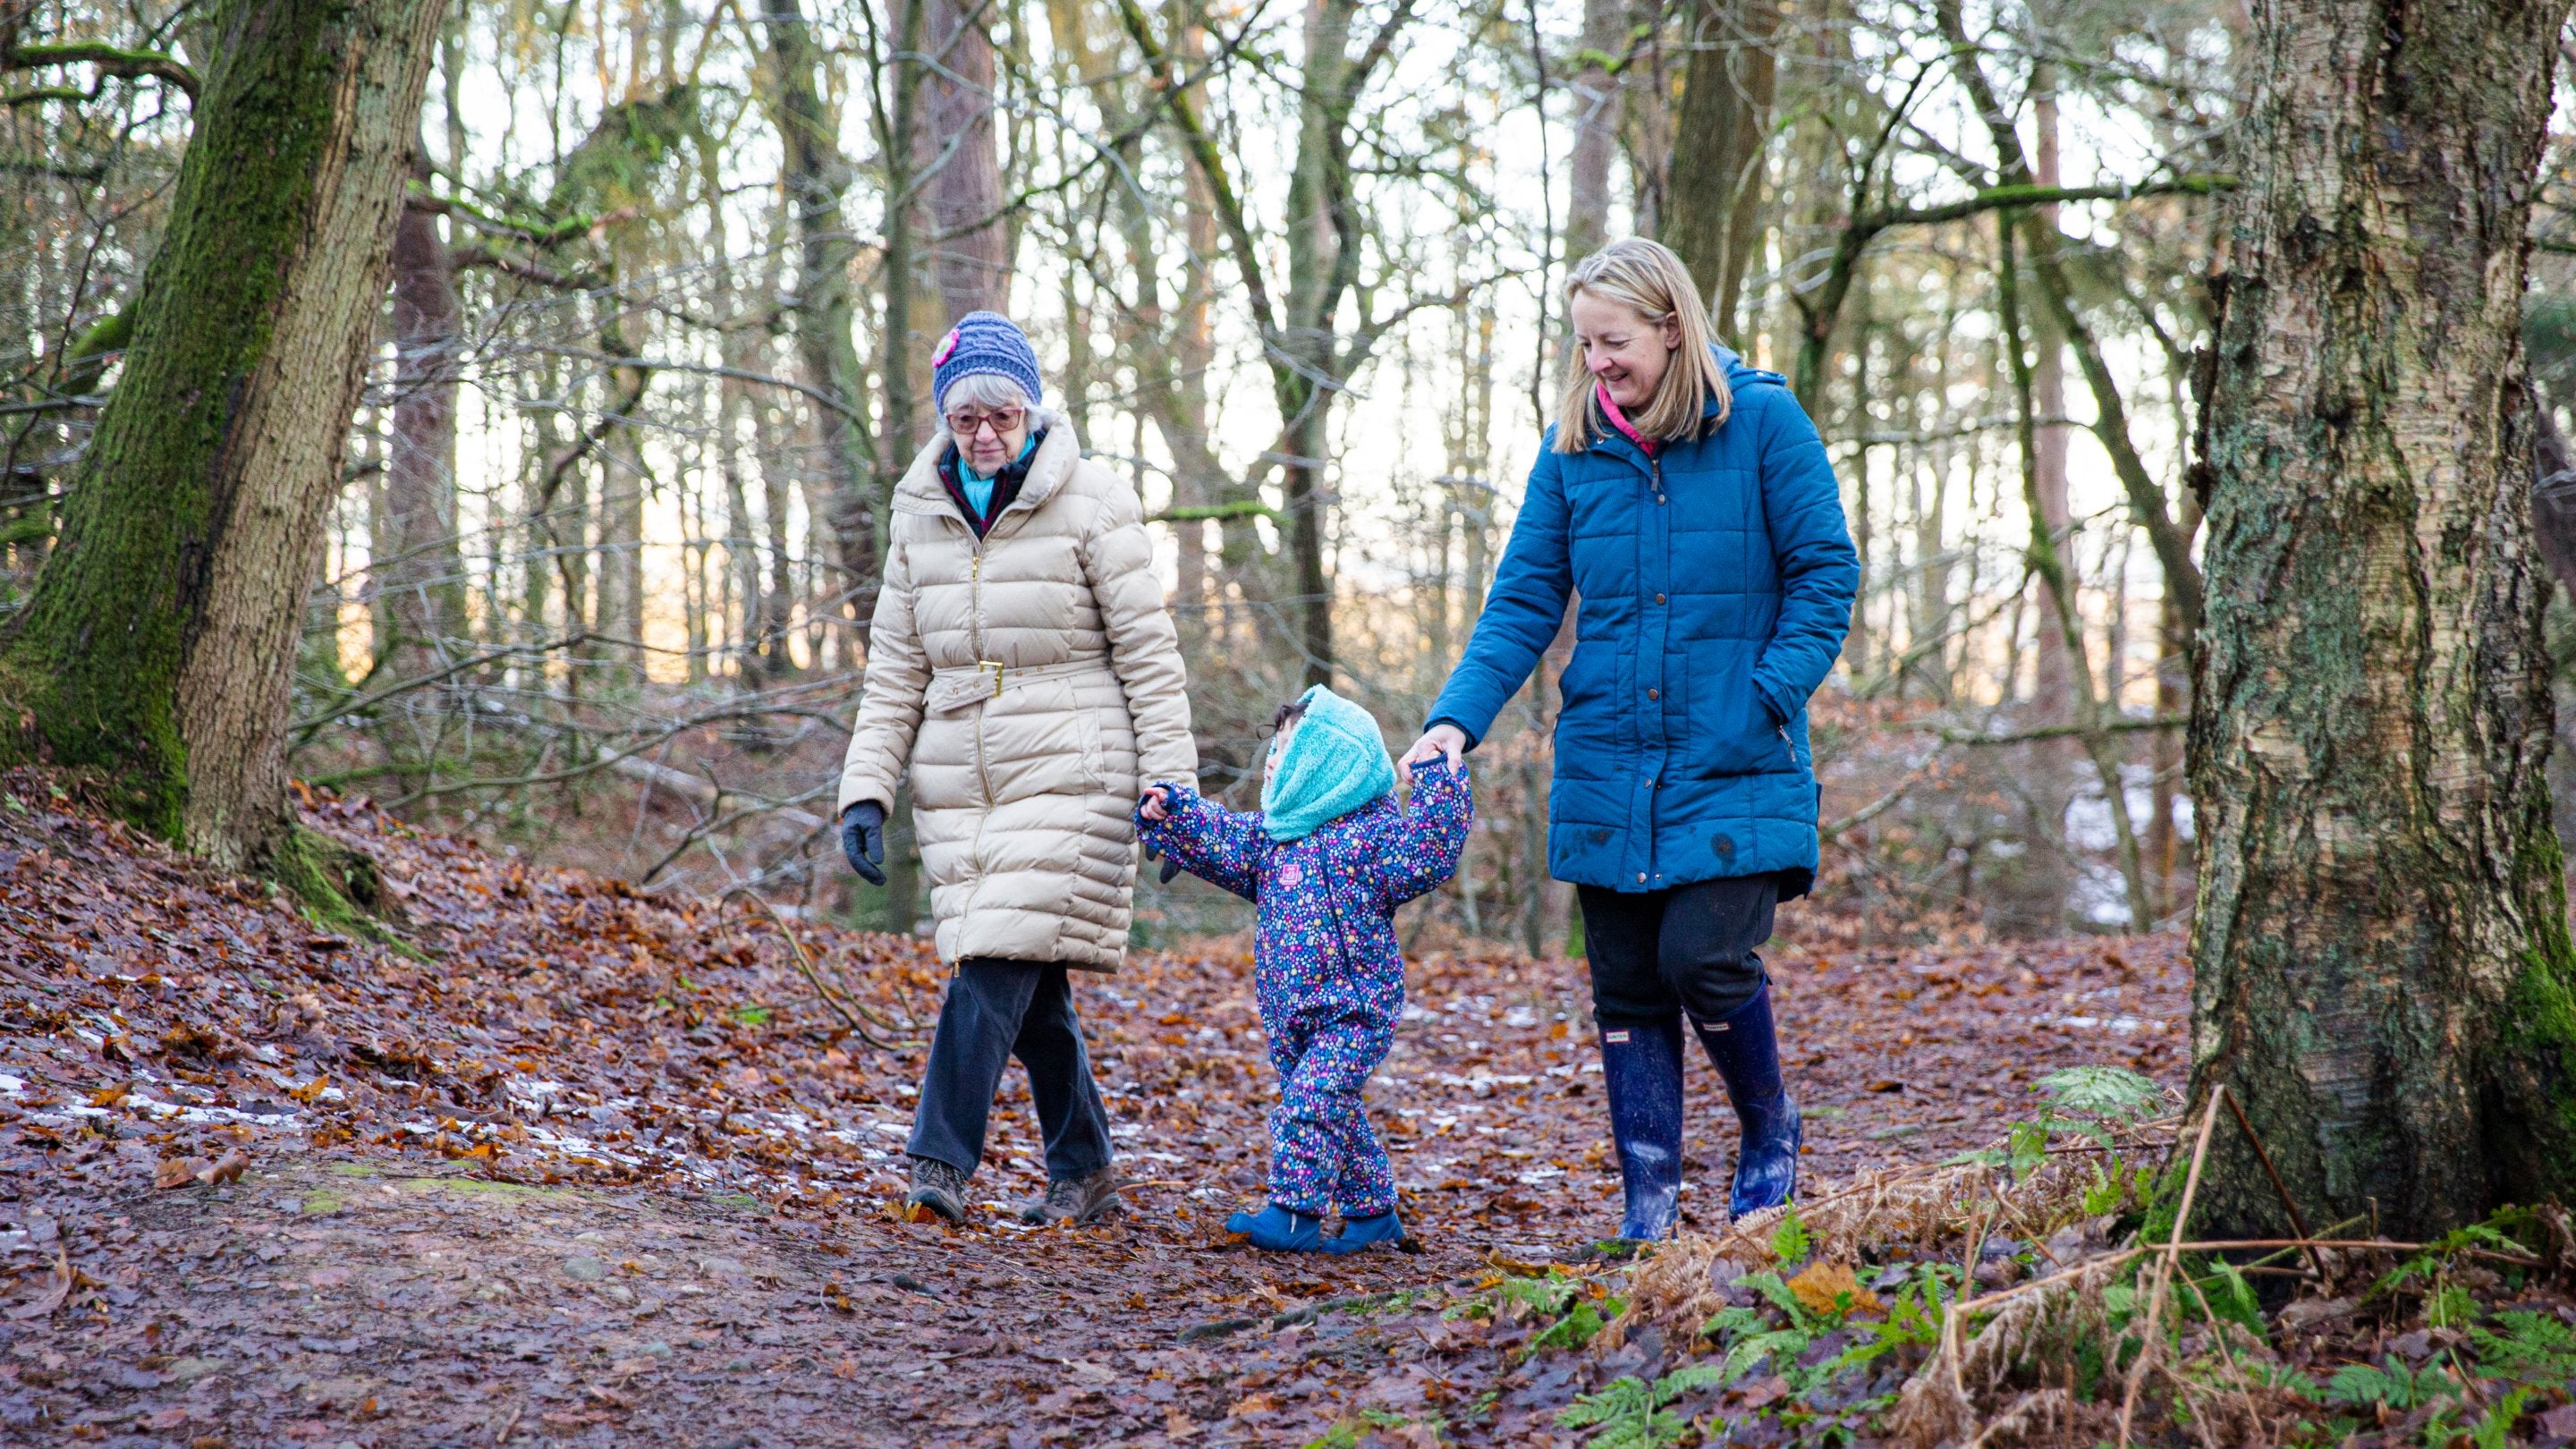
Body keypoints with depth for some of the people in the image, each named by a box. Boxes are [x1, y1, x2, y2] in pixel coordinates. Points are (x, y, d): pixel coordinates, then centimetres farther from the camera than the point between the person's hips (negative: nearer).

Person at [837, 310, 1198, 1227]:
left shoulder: (1090, 504, -4)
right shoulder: (920, 513, 9)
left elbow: (1149, 654, -3)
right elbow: (895, 670, 12)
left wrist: (1169, 788, -8)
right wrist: (865, 792, 3)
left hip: (1066, 772, -4)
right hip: (962, 779, 4)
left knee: (1000, 960, -15)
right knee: (1030, 984, 5)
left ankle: (942, 1159, -15)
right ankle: (1083, 1170, 16)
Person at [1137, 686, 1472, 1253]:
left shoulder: (1371, 833, -10)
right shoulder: (1272, 832, 13)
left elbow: (1429, 854, -20)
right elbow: (1221, 840, 13)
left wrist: (1438, 785, -25)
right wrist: (1171, 811, 3)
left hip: (1354, 1009, -8)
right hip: (1291, 1014, 8)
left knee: (1311, 1100, -18)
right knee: (1334, 1112, 13)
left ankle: (1295, 1212, -16)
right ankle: (1372, 1210, 23)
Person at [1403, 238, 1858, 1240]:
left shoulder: (1764, 424, -4)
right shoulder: (1572, 447, 6)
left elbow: (1825, 573, -1)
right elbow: (1524, 601, 5)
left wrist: (1769, 696, -12)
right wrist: (1458, 716, -9)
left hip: (1735, 769, -4)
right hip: (1607, 768, 4)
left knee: (1703, 955, -15)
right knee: (1626, 987, 5)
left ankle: (1771, 1135, 14)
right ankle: (1648, 1212, 13)